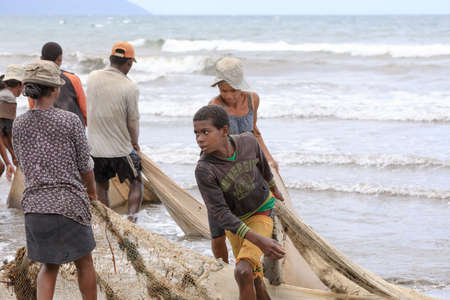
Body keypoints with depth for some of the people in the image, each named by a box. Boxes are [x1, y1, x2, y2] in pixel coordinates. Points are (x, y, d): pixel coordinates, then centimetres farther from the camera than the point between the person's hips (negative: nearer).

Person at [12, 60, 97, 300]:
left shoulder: (19, 125, 1)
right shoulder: (70, 121, -11)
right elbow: (85, 165, -2)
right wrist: (91, 188, 18)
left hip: (34, 206, 4)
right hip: (70, 203, -4)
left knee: (49, 267, 20)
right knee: (84, 263, 17)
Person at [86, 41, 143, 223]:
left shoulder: (92, 78, -2)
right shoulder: (130, 88, -16)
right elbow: (132, 121, -11)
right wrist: (134, 142, 10)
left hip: (95, 148, 3)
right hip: (121, 150, -3)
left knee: (101, 187, 20)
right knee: (136, 182, 17)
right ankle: (131, 218, 1)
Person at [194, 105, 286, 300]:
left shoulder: (248, 141, -21)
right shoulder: (204, 170, -28)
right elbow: (220, 213, -28)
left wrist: (273, 187, 25)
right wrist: (259, 241, -37)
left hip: (262, 212, -1)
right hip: (234, 221, 1)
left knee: (242, 272, -20)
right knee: (253, 278, 12)